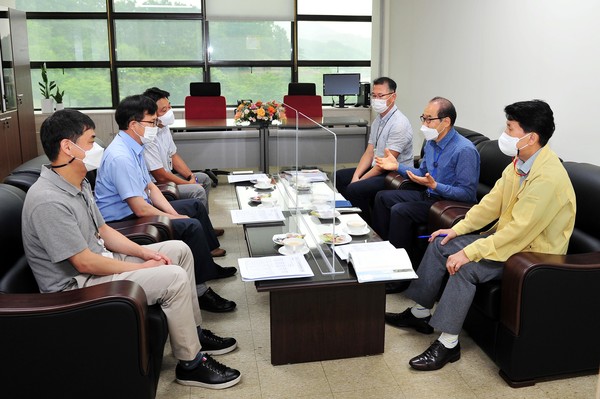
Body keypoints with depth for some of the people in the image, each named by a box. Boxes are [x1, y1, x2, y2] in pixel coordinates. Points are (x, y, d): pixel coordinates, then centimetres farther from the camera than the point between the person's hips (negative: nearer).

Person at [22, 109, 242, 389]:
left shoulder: (78, 183, 4)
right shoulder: (49, 201, -27)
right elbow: (85, 263, -26)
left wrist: (145, 252, -2)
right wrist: (143, 268, -16)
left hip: (99, 259, 10)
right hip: (76, 286, -10)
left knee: (179, 249, 9)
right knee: (174, 277, -22)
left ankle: (193, 331, 20)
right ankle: (191, 364, -4)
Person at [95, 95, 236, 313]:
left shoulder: (133, 147, 4)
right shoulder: (121, 157, -27)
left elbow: (150, 186, 9)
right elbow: (140, 209, -28)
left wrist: (174, 213, -3)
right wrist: (175, 218, -15)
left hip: (137, 208, 11)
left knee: (196, 206, 17)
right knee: (192, 226, -22)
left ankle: (208, 265, 30)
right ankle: (200, 291, -9)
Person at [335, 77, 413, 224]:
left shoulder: (399, 124, -20)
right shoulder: (378, 120, 9)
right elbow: (369, 153, 8)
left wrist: (360, 180, -19)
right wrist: (356, 176, -7)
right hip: (377, 169, 10)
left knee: (354, 189, -26)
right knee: (340, 176, 12)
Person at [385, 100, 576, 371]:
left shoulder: (548, 177, -29)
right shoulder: (520, 161, 1)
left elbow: (518, 231, -31)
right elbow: (493, 202, 8)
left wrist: (469, 253, -29)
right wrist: (457, 229, 3)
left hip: (534, 252, -9)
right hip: (508, 236, 10)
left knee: (466, 267, -28)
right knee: (440, 245, 2)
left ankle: (448, 344, -14)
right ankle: (420, 313, 15)